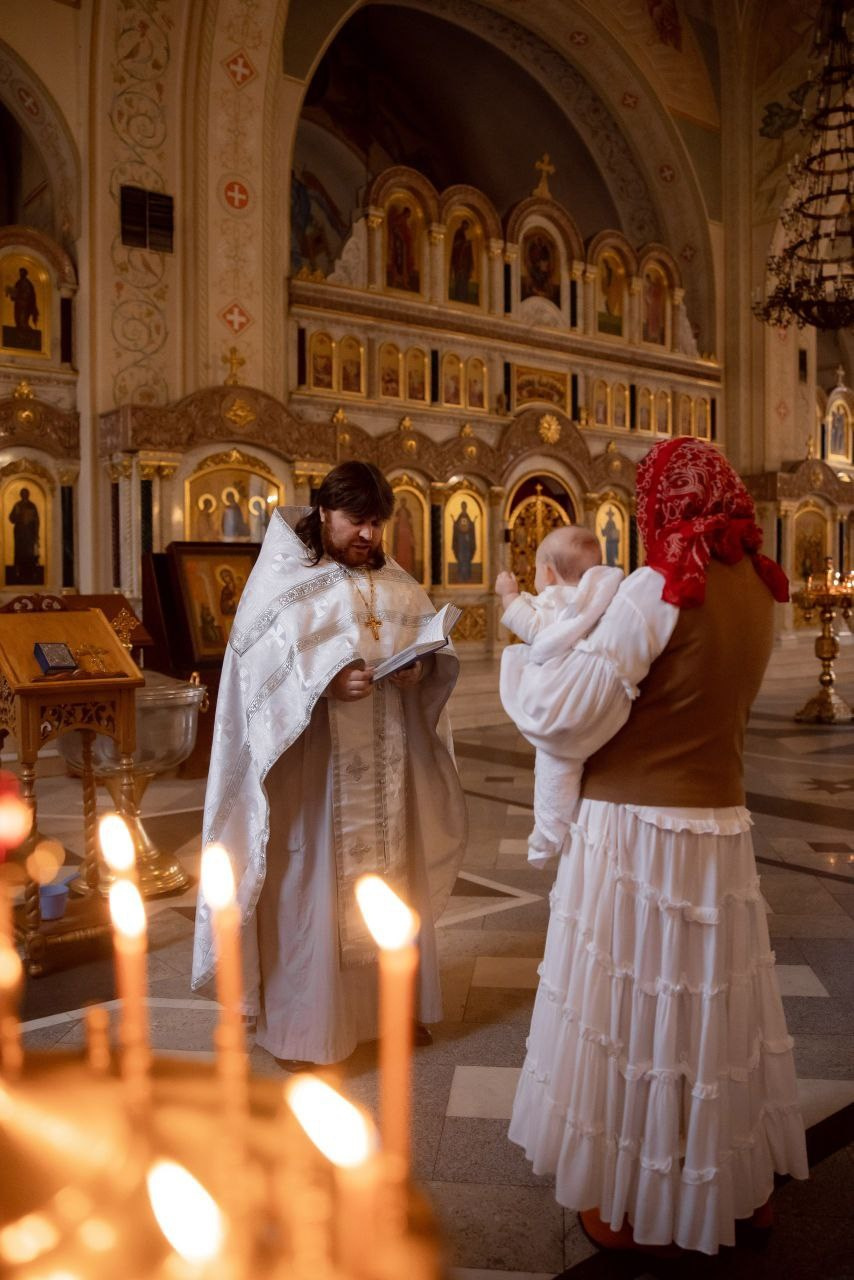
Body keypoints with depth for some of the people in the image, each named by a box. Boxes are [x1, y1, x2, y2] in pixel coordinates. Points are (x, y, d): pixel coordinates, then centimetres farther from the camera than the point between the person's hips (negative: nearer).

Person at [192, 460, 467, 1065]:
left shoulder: (399, 584, 11)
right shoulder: (283, 578, -4)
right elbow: (260, 662, -13)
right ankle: (308, 1021, 19)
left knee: (393, 879, 14)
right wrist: (325, 678, -27)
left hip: (388, 767, 5)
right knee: (314, 885, 2)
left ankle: (392, 1001, 32)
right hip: (313, 764, -5)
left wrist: (421, 668, -12)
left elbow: (436, 646, 10)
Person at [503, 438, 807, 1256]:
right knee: (717, 1003, 20)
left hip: (636, 829, -6)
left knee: (629, 1007, 9)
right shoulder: (758, 589, 4)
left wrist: (521, 638, -1)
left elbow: (564, 710, -18)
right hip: (721, 825, 6)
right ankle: (742, 1185, 39)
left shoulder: (658, 587, -18)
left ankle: (623, 1204, 28)